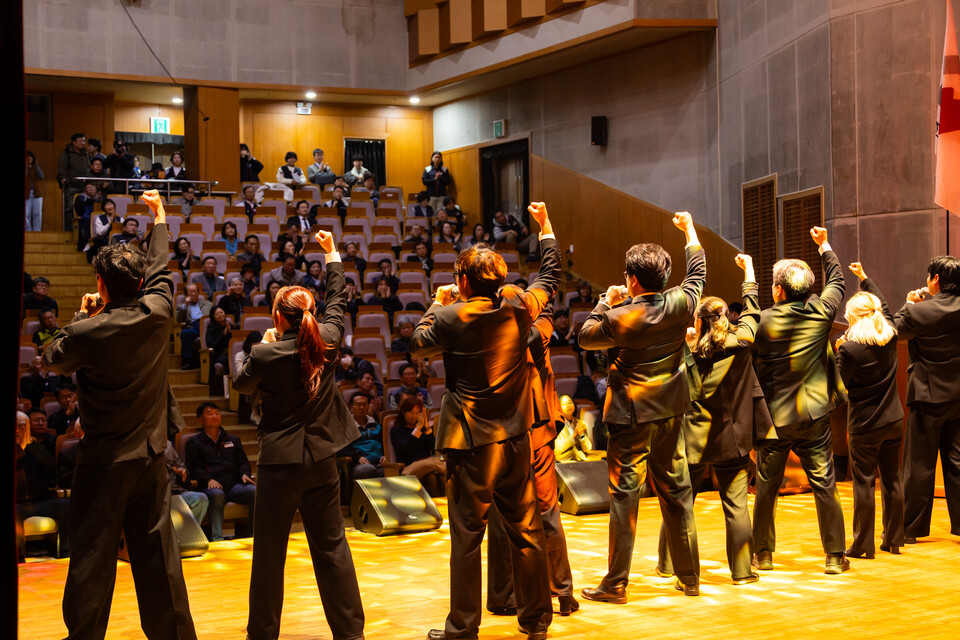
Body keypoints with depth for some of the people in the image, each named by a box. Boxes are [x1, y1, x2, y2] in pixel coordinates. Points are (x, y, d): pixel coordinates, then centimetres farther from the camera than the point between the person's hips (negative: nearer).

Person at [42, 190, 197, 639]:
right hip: (151, 456, 4)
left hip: (103, 461, -3)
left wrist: (82, 316, 17)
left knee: (91, 558, 3)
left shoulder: (89, 332, -15)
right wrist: (159, 216, 31)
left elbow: (53, 359, 6)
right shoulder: (156, 315, -6)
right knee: (158, 555, 9)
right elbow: (161, 269, 15)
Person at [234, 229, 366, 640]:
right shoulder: (327, 341, -4)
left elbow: (241, 383, 6)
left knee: (269, 552, 6)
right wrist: (331, 253, 28)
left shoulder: (267, 354, -15)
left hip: (280, 462, -4)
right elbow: (337, 300, 15)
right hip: (322, 460, 4)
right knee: (332, 547, 11)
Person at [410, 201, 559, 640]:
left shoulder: (450, 318, -13)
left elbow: (416, 345, 6)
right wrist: (546, 229, 31)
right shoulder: (518, 307, -1)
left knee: (466, 536, 3)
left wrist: (436, 305, 17)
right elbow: (550, 278, 18)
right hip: (515, 438, 4)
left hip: (471, 443, -4)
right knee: (525, 530, 12)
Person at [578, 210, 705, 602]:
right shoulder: (680, 304, -4)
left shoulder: (620, 317, -16)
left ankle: (616, 584, 1)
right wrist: (689, 229, 30)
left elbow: (585, 337, 2)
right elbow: (697, 272, 17)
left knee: (624, 493, -2)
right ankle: (690, 577, 20)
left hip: (632, 415, -5)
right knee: (676, 490, 13)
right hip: (670, 411, 5)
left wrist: (606, 302, 12)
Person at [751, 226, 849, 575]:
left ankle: (763, 553, 16)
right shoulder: (821, 312, -4)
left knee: (766, 486, 9)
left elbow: (756, 365, -4)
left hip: (775, 416, -1)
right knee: (824, 484, 4)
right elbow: (836, 279, 15)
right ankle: (835, 555, 5)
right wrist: (824, 246, 27)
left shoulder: (765, 320, -10)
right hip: (814, 415, 1)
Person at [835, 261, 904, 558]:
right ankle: (894, 539, 20)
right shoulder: (890, 336, -1)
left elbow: (839, 383, -10)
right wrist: (864, 277, 29)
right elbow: (883, 304, 18)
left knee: (864, 482, 0)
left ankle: (863, 544, 4)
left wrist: (838, 352, -1)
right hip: (893, 421, 6)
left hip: (864, 425, -5)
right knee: (892, 479, 12)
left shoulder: (851, 349, -19)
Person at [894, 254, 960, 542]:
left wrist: (909, 304, 8)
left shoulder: (921, 312, -17)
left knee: (919, 464, 3)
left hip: (929, 395, -4)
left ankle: (910, 528, 10)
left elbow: (896, 330, -4)